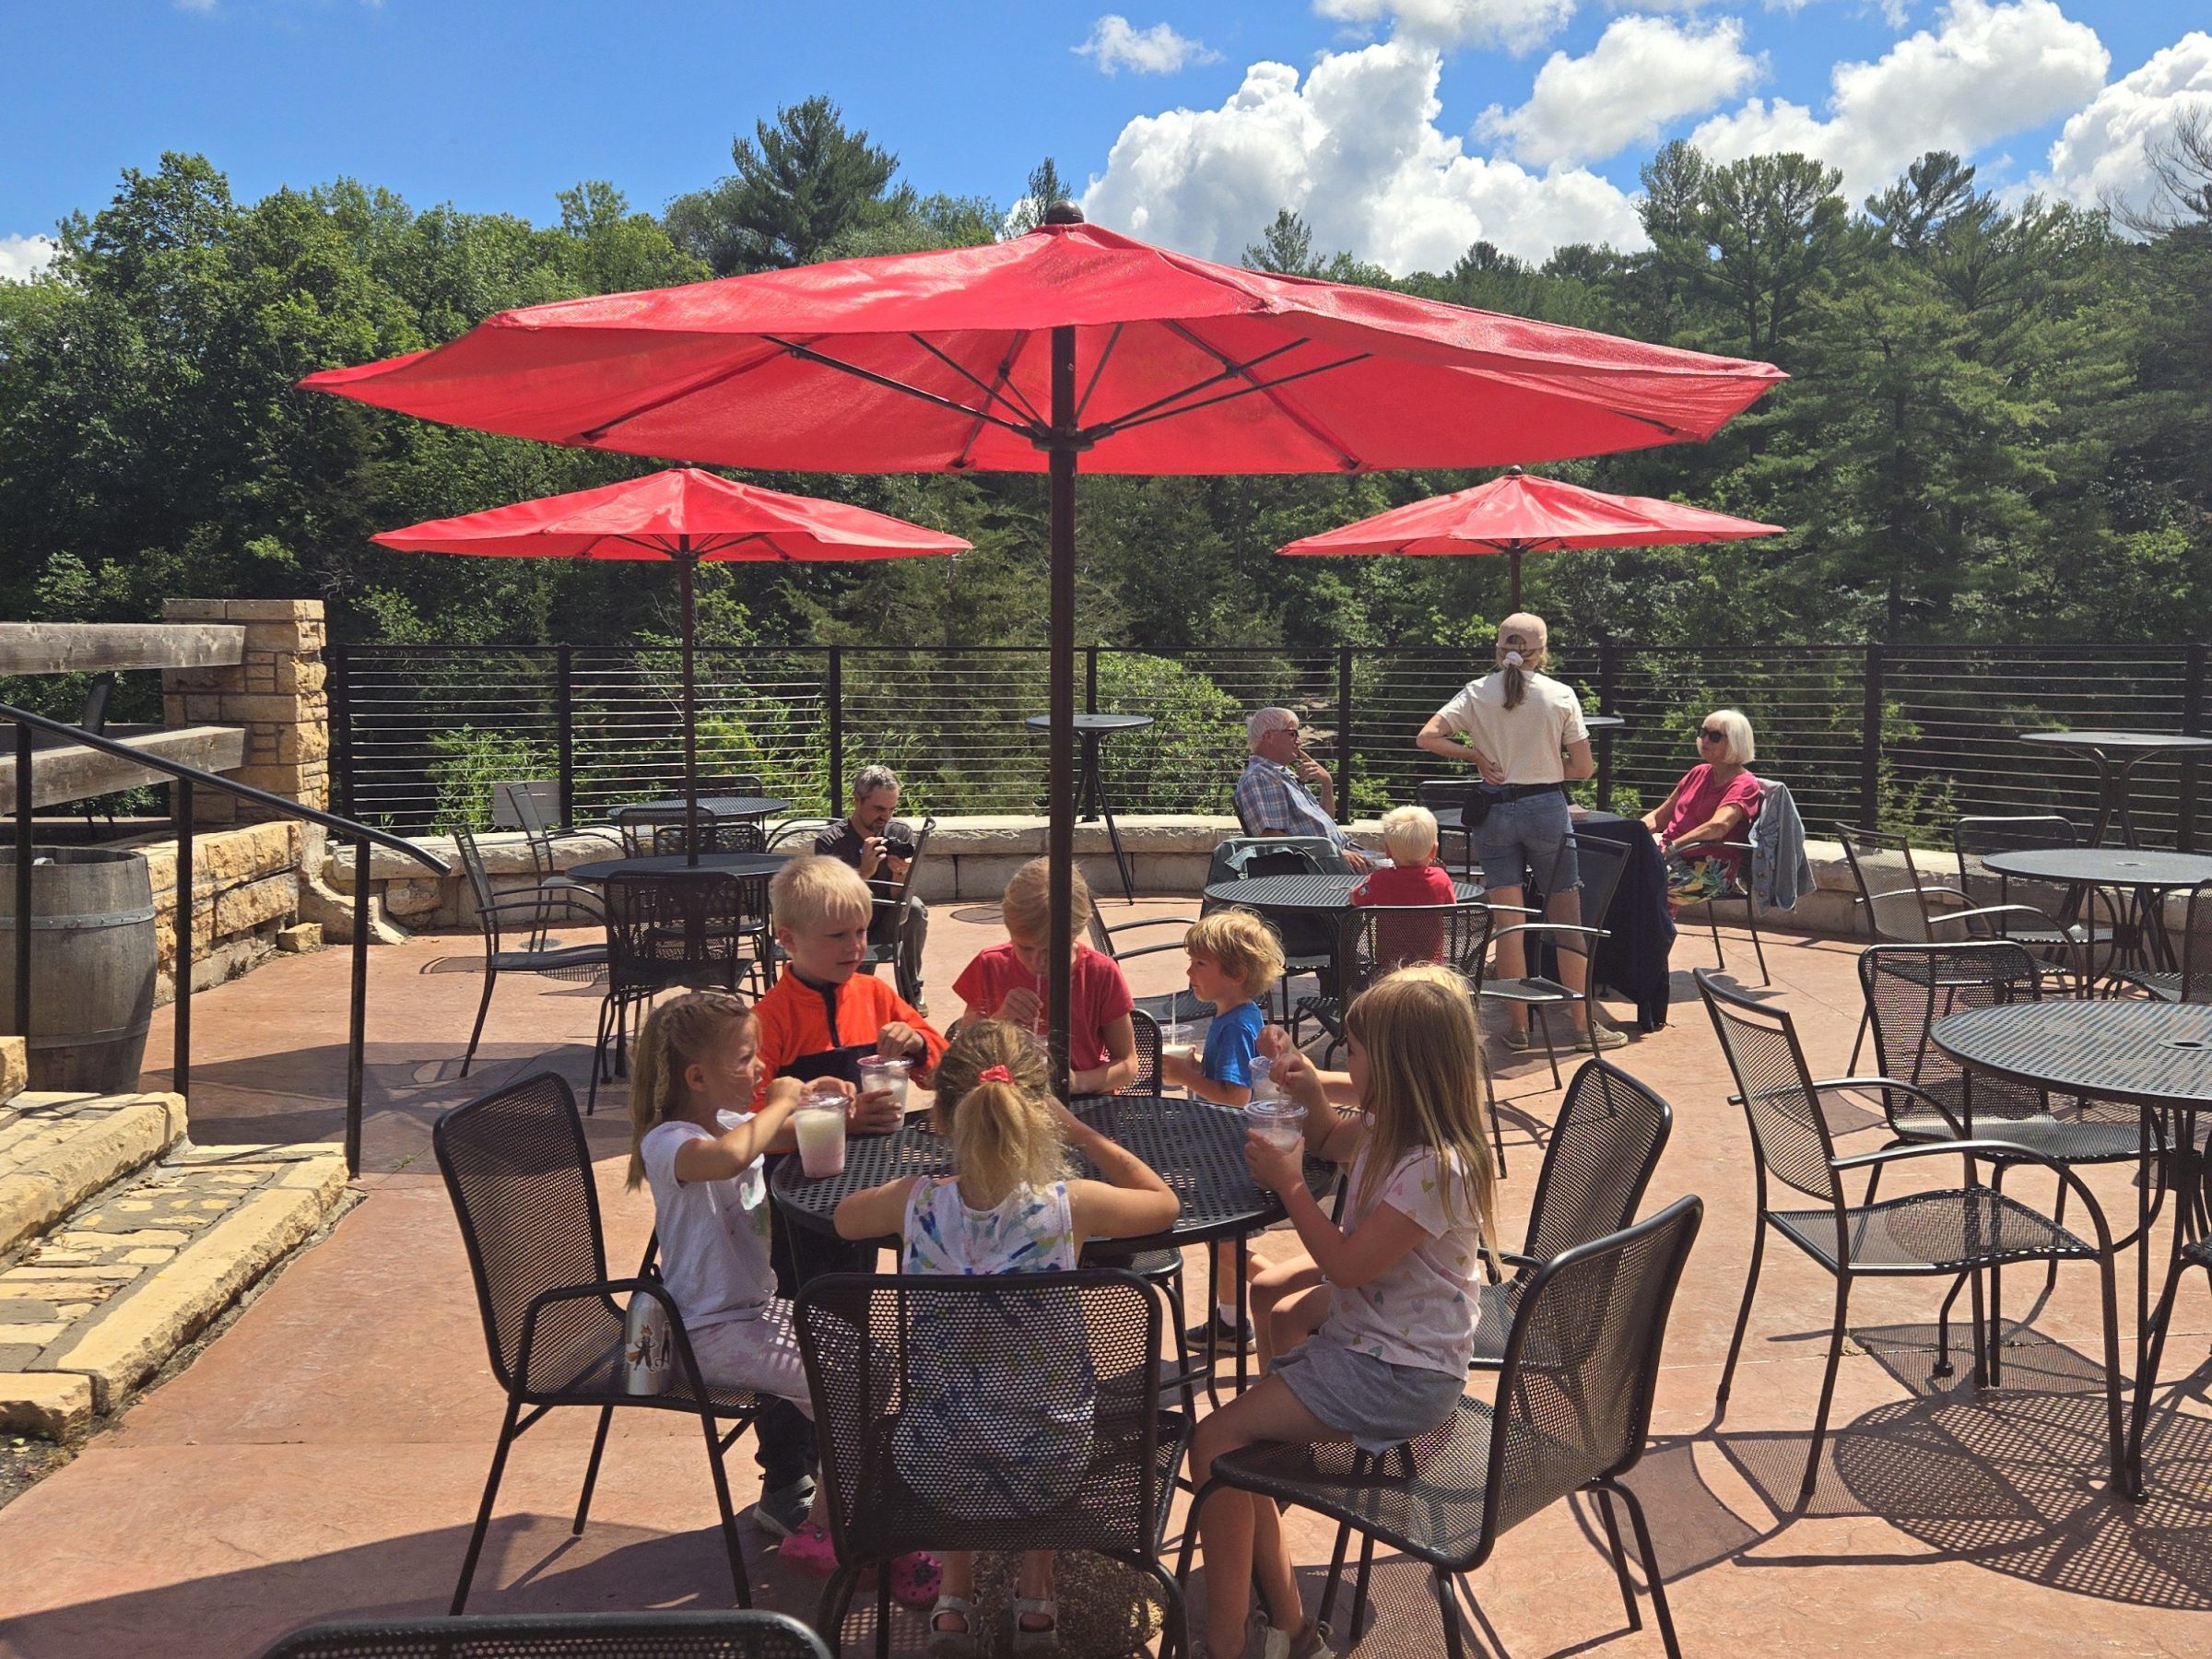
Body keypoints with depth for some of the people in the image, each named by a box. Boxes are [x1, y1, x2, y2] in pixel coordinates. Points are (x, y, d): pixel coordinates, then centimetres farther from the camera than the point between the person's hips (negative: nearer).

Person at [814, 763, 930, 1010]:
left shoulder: (900, 833, -4)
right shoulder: (830, 842, -14)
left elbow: (899, 900, -9)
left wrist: (900, 873, -31)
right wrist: (864, 872, -37)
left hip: (884, 929, 3)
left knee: (915, 908, -27)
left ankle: (911, 992, -8)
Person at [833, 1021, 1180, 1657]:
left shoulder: (915, 1203, -20)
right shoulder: (1070, 1205, -24)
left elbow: (843, 1218, 7)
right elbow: (1165, 1203, 0)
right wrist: (1081, 1132, 2)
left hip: (934, 1466, 0)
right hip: (1052, 1468, 0)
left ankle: (955, 1598, 35)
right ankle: (1036, 1596, 38)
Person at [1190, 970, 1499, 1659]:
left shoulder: (1435, 1169, -27)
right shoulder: (1392, 1128, 0)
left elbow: (1347, 1264, -25)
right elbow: (1333, 1143, 21)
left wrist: (1288, 1183, -15)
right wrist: (1313, 1096, 2)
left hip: (1399, 1375, -10)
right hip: (1369, 1316, 10)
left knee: (1216, 1439, -14)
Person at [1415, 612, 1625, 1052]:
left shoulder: (1476, 693, -1)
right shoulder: (1560, 695, -3)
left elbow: (1427, 737, -9)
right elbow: (1584, 767, -2)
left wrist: (1474, 753, 0)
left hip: (1494, 811, 1)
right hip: (1547, 807, -1)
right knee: (1565, 916, 7)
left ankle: (1518, 1024, 8)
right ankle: (1583, 1022, 11)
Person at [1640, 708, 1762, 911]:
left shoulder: (1744, 785, -4)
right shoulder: (1698, 773, 21)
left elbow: (1718, 826, -22)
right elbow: (1658, 816, 24)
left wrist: (1672, 847, -27)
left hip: (1712, 870, -7)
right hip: (1675, 857, 7)